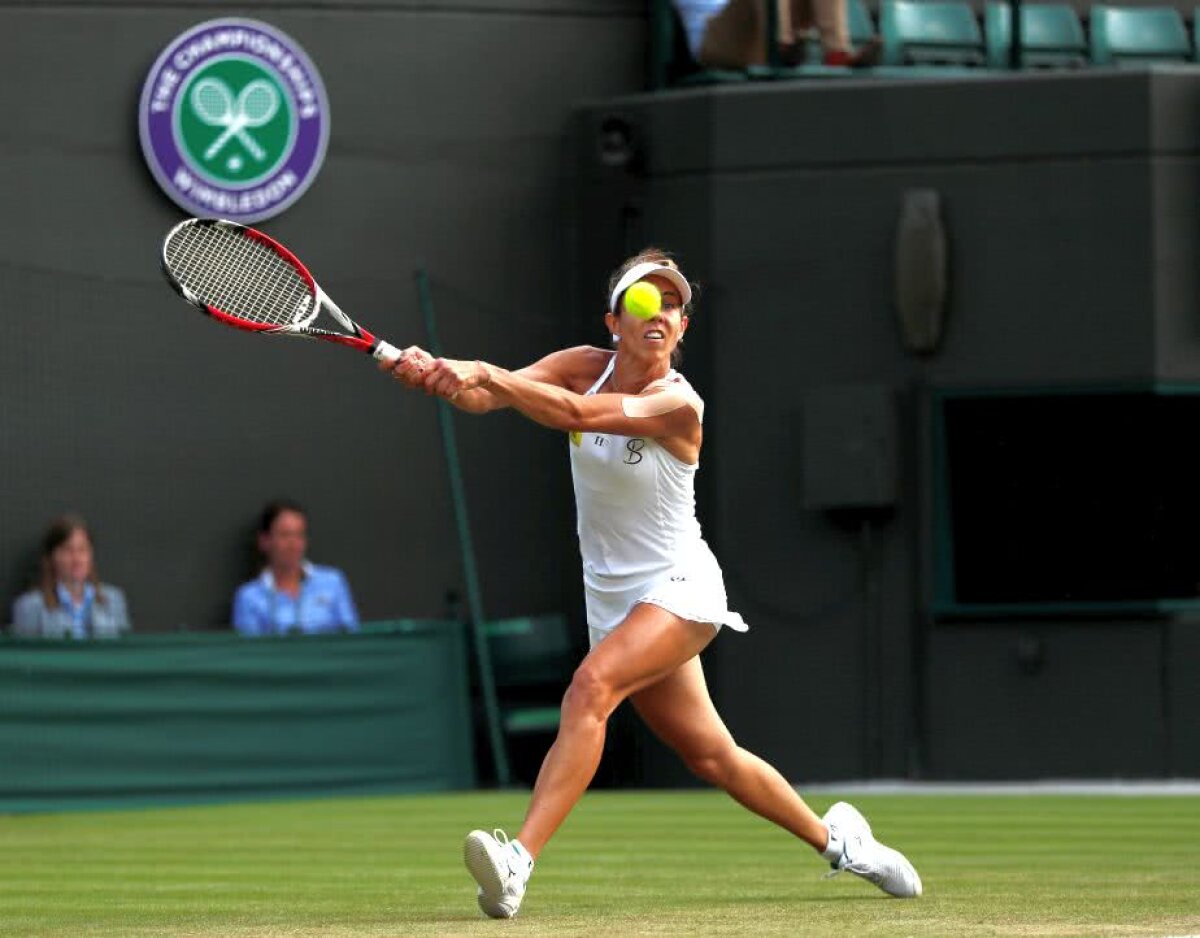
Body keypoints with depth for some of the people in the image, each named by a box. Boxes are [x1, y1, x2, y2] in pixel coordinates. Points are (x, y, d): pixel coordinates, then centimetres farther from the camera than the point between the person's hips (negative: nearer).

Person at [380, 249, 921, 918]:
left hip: (678, 587, -6)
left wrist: (485, 374, -42)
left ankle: (519, 861, -39)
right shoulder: (585, 366, -3)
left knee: (592, 686, -30)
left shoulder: (678, 404, -19)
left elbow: (576, 414, -36)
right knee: (711, 755, 12)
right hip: (614, 597, 6)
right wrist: (439, 375, -40)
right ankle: (835, 837, 33)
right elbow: (487, 396, -18)